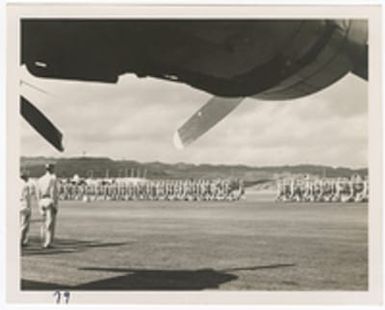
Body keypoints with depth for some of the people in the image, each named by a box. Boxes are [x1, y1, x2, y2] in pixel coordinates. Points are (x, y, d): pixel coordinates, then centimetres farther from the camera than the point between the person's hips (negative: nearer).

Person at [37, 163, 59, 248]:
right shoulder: (53, 178, -6)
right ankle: (48, 243, -12)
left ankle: (43, 242, 14)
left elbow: (38, 193, 11)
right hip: (50, 201, -6)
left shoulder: (40, 180, 12)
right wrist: (55, 205, -11)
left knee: (45, 222, 14)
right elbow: (53, 191, -13)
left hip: (42, 201, 6)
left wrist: (40, 205, 16)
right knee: (51, 223, -6)